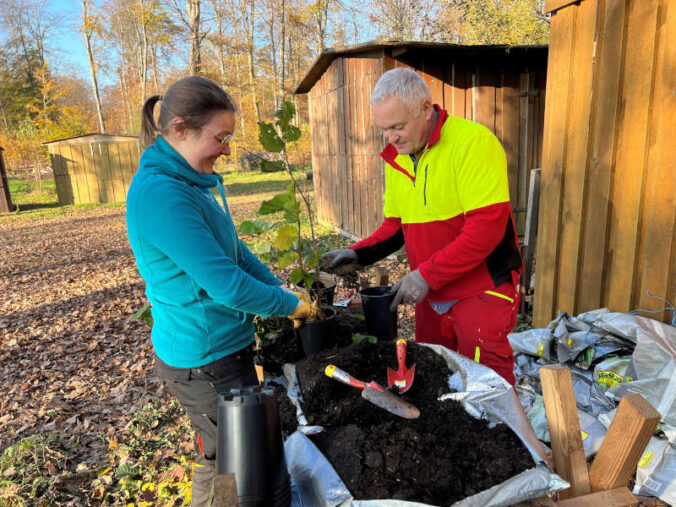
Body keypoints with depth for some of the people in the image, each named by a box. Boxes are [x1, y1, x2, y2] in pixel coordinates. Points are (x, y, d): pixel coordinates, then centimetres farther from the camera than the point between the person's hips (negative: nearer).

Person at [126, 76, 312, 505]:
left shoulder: (189, 182, 6)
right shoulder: (160, 193, -26)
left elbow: (233, 250, 12)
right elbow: (225, 284, -27)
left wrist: (280, 289, 4)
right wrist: (291, 305, -13)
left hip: (225, 344, 9)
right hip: (205, 359, -9)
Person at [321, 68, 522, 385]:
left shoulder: (473, 142, -16)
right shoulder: (396, 158, 7)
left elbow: (486, 227, -22)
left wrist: (426, 275, -21)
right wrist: (359, 254, -2)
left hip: (481, 291, -6)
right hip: (430, 295, 7)